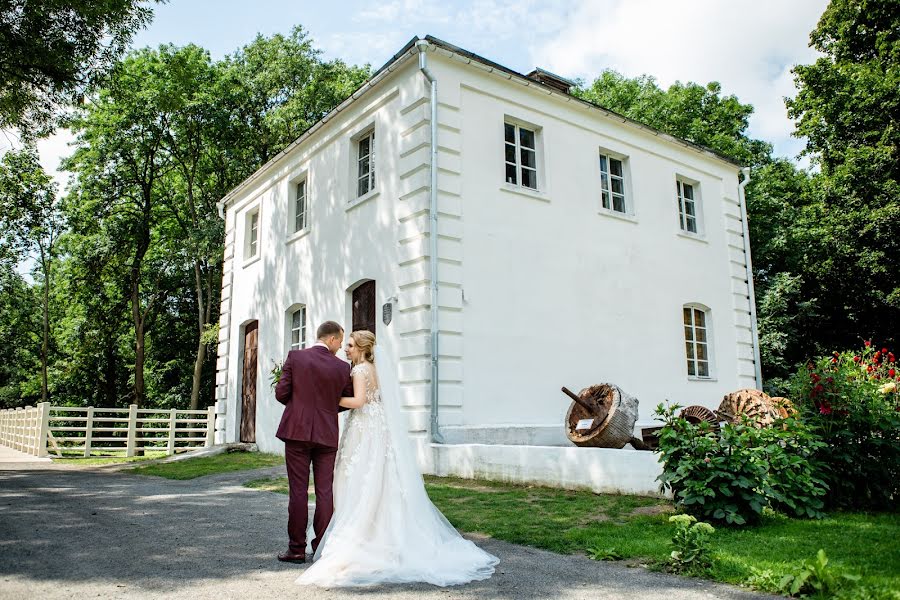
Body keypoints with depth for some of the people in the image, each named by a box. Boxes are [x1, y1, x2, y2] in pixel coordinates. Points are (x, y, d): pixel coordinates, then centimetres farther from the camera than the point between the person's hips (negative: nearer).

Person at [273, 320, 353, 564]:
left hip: (297, 432, 0)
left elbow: (281, 393, -3)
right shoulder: (343, 368, -1)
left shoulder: (295, 356, -3)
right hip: (327, 435, 1)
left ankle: (297, 549, 9)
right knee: (325, 492, 7)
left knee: (298, 491, 4)